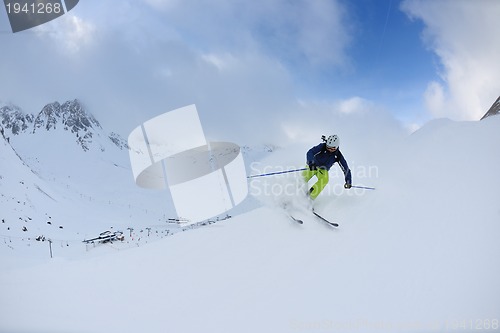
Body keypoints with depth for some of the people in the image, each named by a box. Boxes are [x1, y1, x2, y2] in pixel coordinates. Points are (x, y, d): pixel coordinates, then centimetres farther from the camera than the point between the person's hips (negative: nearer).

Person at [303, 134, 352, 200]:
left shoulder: (338, 155, -16)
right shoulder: (322, 147, -24)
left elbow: (345, 168, -9)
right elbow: (310, 153, -37)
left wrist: (348, 181, -16)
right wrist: (311, 163, -56)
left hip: (323, 170, 2)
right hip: (312, 166, -1)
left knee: (324, 180, -30)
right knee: (305, 177, -28)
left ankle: (310, 198, -28)